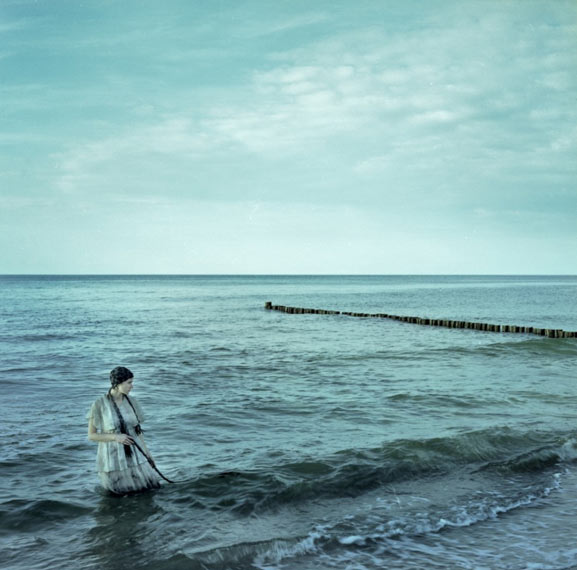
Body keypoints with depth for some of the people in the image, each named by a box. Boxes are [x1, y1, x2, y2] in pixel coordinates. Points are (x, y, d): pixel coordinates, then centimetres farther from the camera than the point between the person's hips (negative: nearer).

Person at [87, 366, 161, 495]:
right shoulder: (99, 404, -13)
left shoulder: (132, 402, 1)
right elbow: (91, 435, -7)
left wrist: (147, 453, 7)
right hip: (112, 458, -4)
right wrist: (115, 437, -20)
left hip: (134, 456, 4)